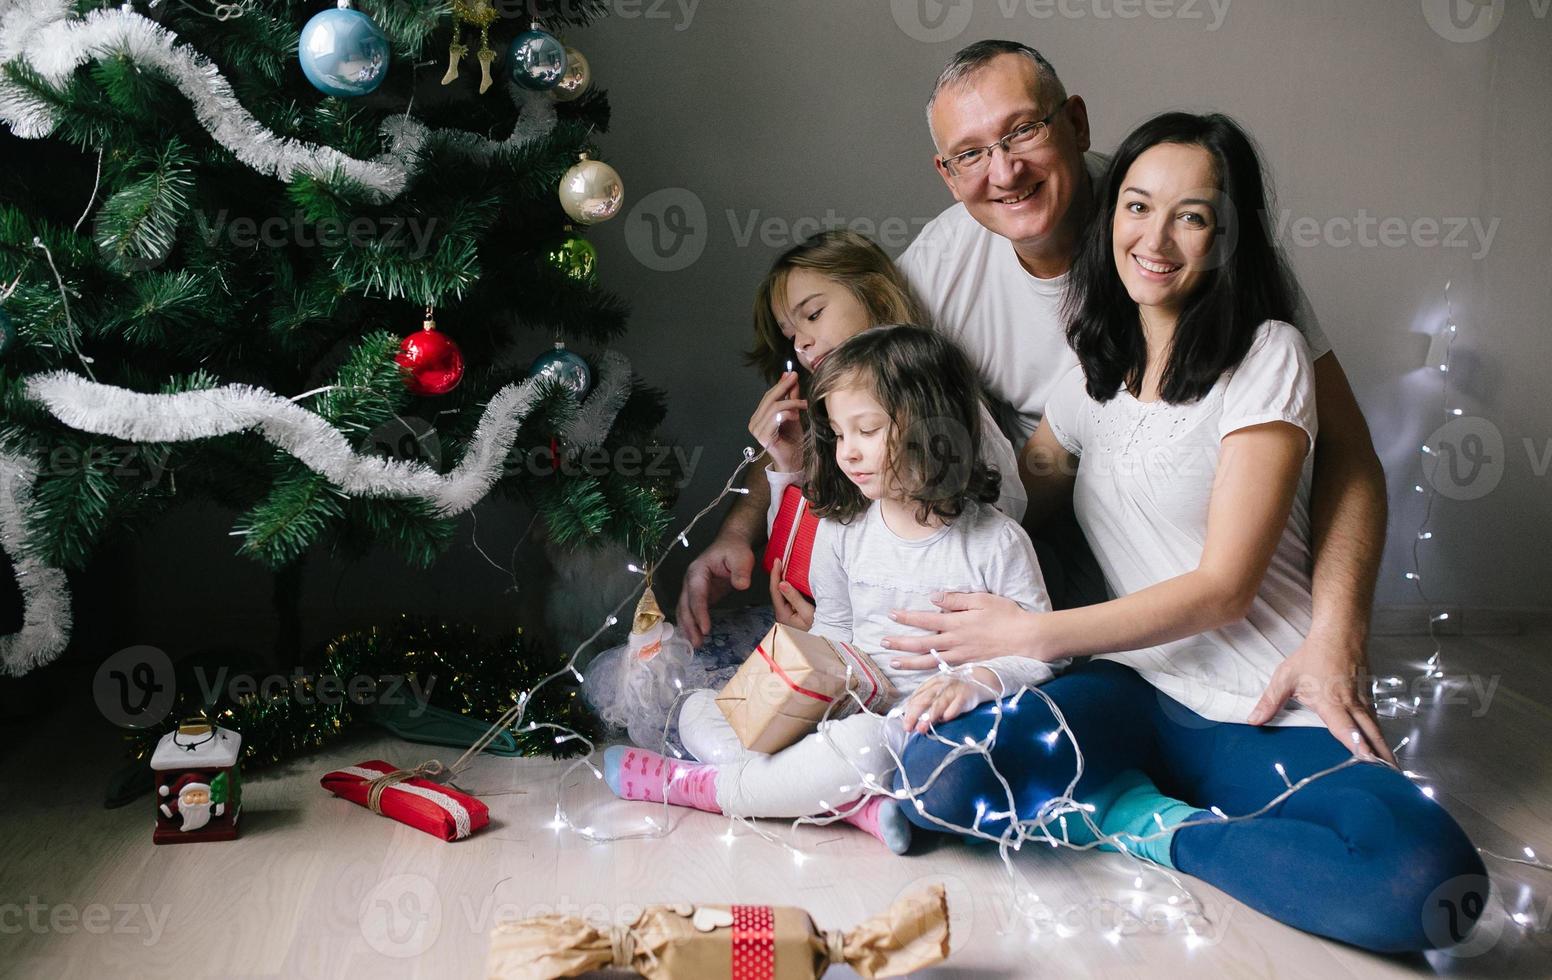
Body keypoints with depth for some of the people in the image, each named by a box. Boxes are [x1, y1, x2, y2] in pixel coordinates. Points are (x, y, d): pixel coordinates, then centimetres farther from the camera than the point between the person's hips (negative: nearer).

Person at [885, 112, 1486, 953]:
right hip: (1133, 689, 3)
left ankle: (1163, 835, -13)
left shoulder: (1266, 355, -3)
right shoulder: (1096, 367, 15)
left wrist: (1033, 634, -14)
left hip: (1266, 713, -3)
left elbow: (1222, 588, -9)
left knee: (1427, 882, -34)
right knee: (934, 772, -29)